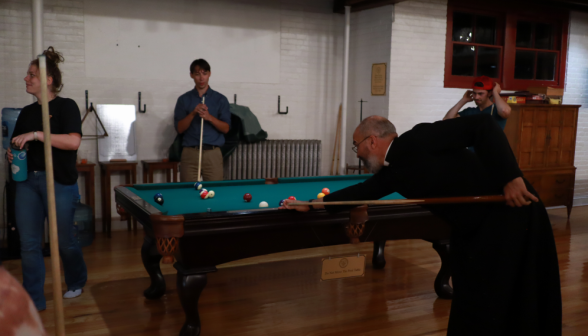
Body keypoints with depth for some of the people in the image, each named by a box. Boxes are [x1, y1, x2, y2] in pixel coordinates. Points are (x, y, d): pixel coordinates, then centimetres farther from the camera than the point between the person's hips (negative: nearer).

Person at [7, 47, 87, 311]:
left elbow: (73, 141, -19)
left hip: (59, 182, -5)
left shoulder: (66, 106, -5)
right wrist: (12, 154, -2)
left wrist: (37, 134, -23)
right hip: (27, 180, 6)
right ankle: (33, 301, 14)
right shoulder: (27, 112, 13)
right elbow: (18, 146, 21)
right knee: (29, 244, 4)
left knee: (65, 240, 7)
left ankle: (76, 283, 34)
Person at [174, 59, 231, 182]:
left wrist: (209, 117, -14)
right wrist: (193, 113, -13)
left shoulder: (220, 99, 6)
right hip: (190, 153, 0)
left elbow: (226, 128, 1)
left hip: (213, 154, 0)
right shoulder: (184, 99, 7)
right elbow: (179, 128, 1)